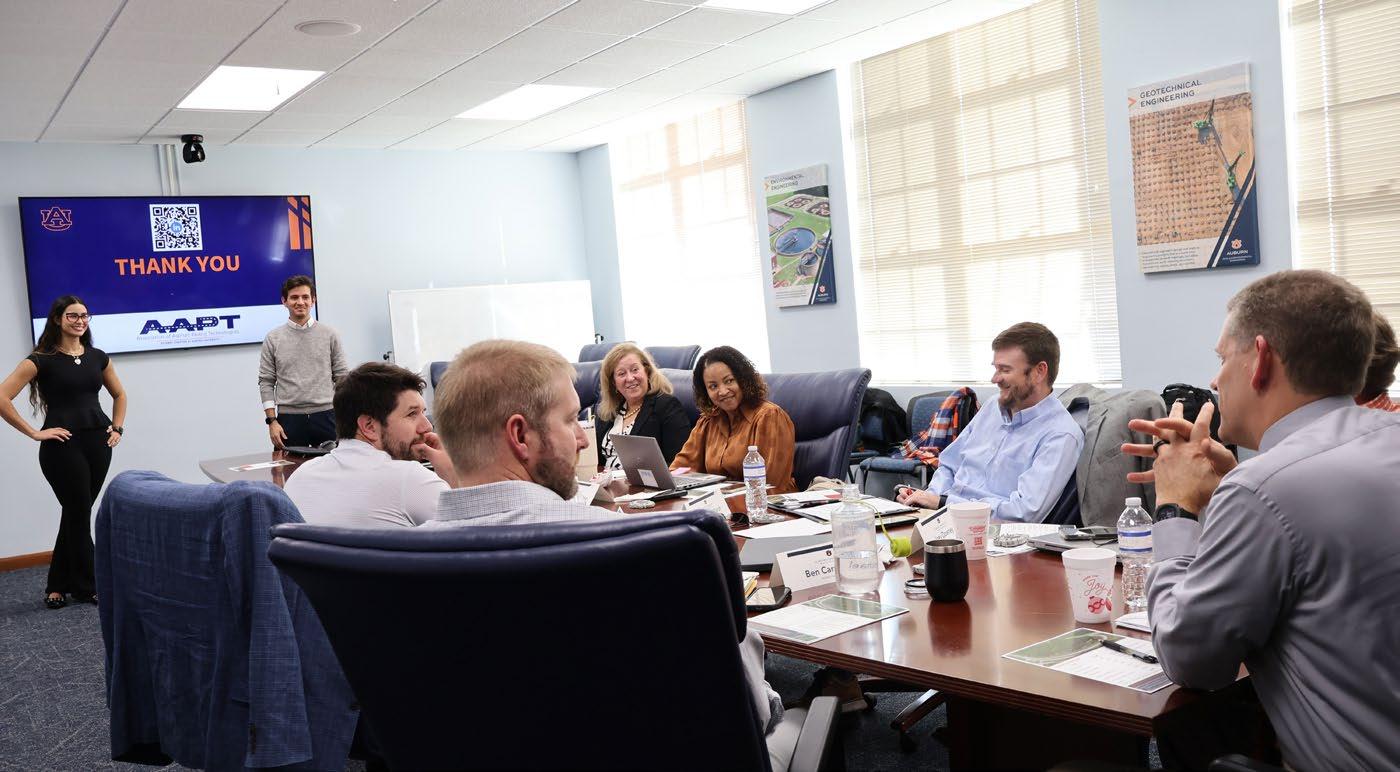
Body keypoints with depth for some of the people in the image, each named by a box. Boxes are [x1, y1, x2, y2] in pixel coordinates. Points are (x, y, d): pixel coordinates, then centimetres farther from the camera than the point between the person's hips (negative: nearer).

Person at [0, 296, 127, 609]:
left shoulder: (97, 357, 10)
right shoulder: (42, 360, -6)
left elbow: (119, 394, 24)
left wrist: (117, 427, 11)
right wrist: (34, 433, -12)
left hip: (98, 442, 5)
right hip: (62, 445, -5)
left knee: (76, 514, 11)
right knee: (78, 515, 0)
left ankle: (59, 586, 23)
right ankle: (86, 588, 13)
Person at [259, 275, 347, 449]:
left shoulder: (329, 335, 5)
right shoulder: (273, 339, 5)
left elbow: (341, 378, 6)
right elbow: (266, 382, 5)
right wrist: (272, 420, -3)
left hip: (326, 416, 0)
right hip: (289, 419, 0)